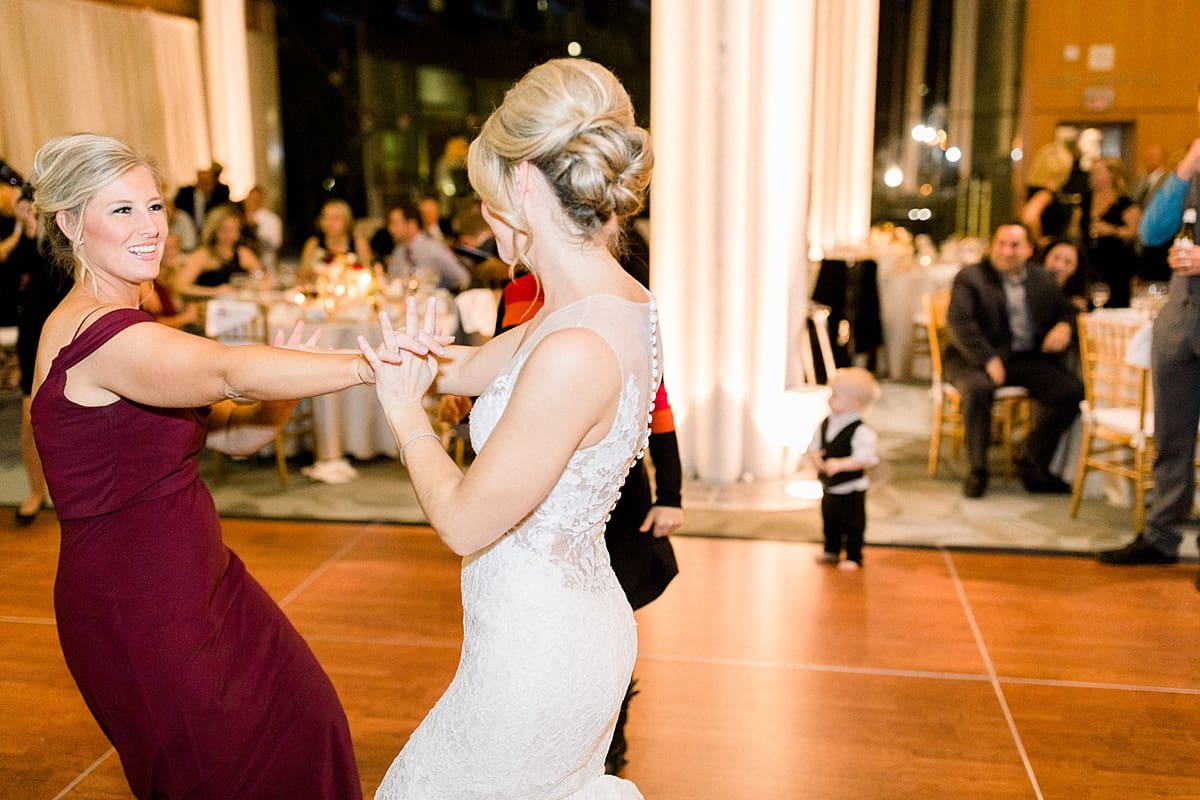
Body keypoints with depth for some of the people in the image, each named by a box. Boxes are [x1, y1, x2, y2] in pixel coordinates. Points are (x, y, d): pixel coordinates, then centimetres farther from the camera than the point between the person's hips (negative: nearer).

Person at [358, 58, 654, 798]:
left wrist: (406, 413, -7)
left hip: (536, 647, -8)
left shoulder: (577, 351, -32)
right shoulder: (611, 300, -2)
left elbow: (465, 521, -21)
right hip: (573, 620, 8)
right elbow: (472, 369, 14)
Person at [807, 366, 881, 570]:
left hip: (852, 489, -7)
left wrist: (839, 464, -36)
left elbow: (864, 458, -26)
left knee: (853, 524, 5)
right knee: (830, 521, 21)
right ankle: (831, 551, 39)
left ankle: (853, 557, 20)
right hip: (829, 487, 7)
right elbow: (814, 447, 5)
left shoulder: (861, 431, -21)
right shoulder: (825, 424, 0)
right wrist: (814, 456, -18)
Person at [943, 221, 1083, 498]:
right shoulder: (970, 277, 0)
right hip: (977, 358, -4)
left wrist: (1064, 325, -3)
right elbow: (958, 323, -12)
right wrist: (988, 360, -22)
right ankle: (977, 469, -17)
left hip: (1029, 359, 4)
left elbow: (1065, 309, 24)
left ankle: (1032, 463, -3)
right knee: (977, 388, -36)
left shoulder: (1043, 279, 16)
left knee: (1071, 390, -18)